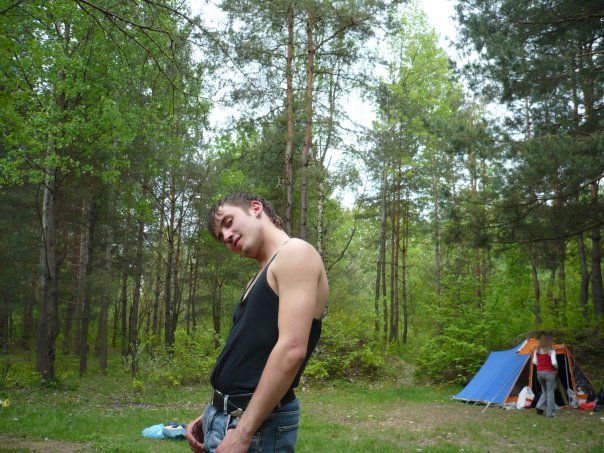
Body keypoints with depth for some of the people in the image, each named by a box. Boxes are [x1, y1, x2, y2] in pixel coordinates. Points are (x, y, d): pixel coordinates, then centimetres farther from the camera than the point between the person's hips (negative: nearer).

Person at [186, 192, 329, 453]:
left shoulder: (295, 254, -12)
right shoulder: (263, 277, 17)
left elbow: (292, 350, -22)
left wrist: (243, 432, -22)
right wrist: (211, 415, 12)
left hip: (257, 423, -9)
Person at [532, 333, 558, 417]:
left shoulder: (537, 350, 4)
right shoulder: (551, 350, -11)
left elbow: (534, 361, 6)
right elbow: (554, 363, -18)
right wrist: (556, 368, 1)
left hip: (539, 372, 5)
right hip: (549, 373, -5)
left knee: (544, 391, 20)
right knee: (550, 393, 4)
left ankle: (539, 406, 3)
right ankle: (550, 413, 6)